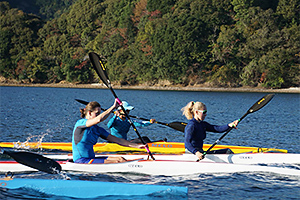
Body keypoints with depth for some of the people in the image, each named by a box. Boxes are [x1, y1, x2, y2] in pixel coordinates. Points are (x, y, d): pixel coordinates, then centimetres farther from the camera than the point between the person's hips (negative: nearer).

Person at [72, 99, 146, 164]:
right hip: (80, 161, -8)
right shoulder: (80, 123, -10)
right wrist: (113, 107, -22)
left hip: (91, 159, 8)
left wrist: (137, 146, 2)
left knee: (120, 159, -11)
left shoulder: (97, 129, 12)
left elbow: (116, 139, 10)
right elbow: (99, 119, -29)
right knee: (116, 162, -20)